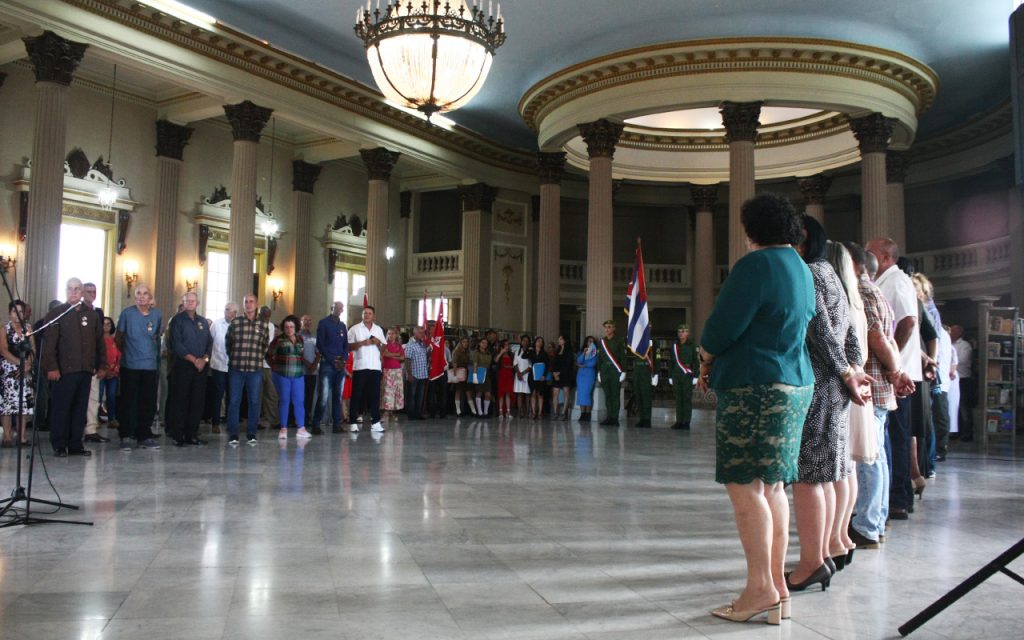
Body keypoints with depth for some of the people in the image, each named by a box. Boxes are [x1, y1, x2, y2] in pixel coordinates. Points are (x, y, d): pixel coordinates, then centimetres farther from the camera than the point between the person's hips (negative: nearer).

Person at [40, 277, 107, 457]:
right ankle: (59, 446, 9)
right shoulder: (56, 314, 1)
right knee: (61, 409, 2)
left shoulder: (91, 314, 13)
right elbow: (49, 343, -6)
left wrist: (102, 365, 9)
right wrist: (51, 367, -14)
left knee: (80, 409, 7)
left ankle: (76, 445, 14)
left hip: (86, 370, 4)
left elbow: (100, 341, 15)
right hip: (64, 370, -4)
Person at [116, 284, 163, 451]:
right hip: (130, 366, -2)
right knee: (128, 402, 0)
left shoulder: (157, 315, 5)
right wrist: (125, 351, 13)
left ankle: (144, 436, 14)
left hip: (151, 366, 2)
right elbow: (118, 338, 9)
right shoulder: (127, 313, -2)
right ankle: (125, 436, 8)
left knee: (149, 403, 5)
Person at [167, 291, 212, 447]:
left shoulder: (203, 322, 16)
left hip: (200, 367, 5)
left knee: (198, 402, 4)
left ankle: (192, 434, 10)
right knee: (180, 401, -3)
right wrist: (194, 359, -13)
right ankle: (178, 435, 2)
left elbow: (209, 342, 12)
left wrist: (204, 359, -6)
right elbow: (176, 344, -8)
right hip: (183, 366, -4)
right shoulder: (177, 320, 0)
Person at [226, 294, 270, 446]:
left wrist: (258, 359, 8)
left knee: (254, 402, 4)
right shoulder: (235, 322, 1)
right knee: (234, 402, 0)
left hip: (256, 369, 1)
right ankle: (233, 435, 7)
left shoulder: (263, 325, 5)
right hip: (236, 368, -1)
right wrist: (235, 358, 8)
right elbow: (228, 343, 9)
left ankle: (251, 434, 14)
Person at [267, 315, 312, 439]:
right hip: (282, 375, -3)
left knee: (299, 401, 2)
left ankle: (301, 429, 9)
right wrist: (275, 366, 4)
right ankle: (283, 429, 7)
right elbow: (269, 355, 2)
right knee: (284, 401, 1)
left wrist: (303, 366, 10)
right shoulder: (279, 339, -1)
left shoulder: (300, 339, 11)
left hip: (298, 375, 3)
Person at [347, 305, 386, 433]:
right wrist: (362, 343, -14)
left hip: (375, 367, 3)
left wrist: (378, 343, -4)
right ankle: (353, 422, 4)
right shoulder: (355, 329, 4)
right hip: (360, 367, -3)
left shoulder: (379, 329, 15)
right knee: (357, 394, -1)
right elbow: (348, 346, -3)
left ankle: (375, 422, 4)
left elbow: (384, 348, 16)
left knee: (375, 394, 1)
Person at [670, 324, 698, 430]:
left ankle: (686, 422, 1)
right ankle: (679, 421, 12)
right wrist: (670, 376, 11)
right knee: (678, 399, 6)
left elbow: (696, 362, 0)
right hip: (676, 375, 4)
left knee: (687, 399, -2)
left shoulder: (691, 345, 1)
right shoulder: (674, 345, 11)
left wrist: (695, 376, -6)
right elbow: (671, 362, 15)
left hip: (688, 375, -4)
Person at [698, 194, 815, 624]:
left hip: (754, 388, -9)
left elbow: (723, 327, -16)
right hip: (795, 384, 10)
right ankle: (777, 588, 15)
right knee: (771, 485, 11)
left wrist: (706, 360, 5)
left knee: (743, 485, -6)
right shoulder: (801, 269, 17)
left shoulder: (756, 265, -12)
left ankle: (761, 588, -5)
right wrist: (718, 364, 16)